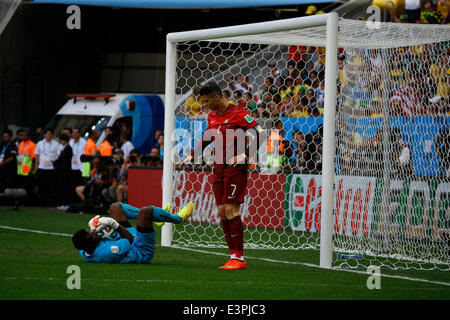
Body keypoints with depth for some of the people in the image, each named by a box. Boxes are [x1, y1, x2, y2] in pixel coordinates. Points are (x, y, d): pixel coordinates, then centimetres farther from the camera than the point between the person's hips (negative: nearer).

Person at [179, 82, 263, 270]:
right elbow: (206, 139, 28)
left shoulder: (238, 114, -11)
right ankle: (233, 255, 6)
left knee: (231, 209, -12)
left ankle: (239, 259, -8)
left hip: (235, 168, -8)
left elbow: (259, 134, -14)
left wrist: (244, 156, -18)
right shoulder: (212, 116, 13)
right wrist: (190, 157, 23)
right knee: (222, 211, 3)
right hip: (219, 168, 8)